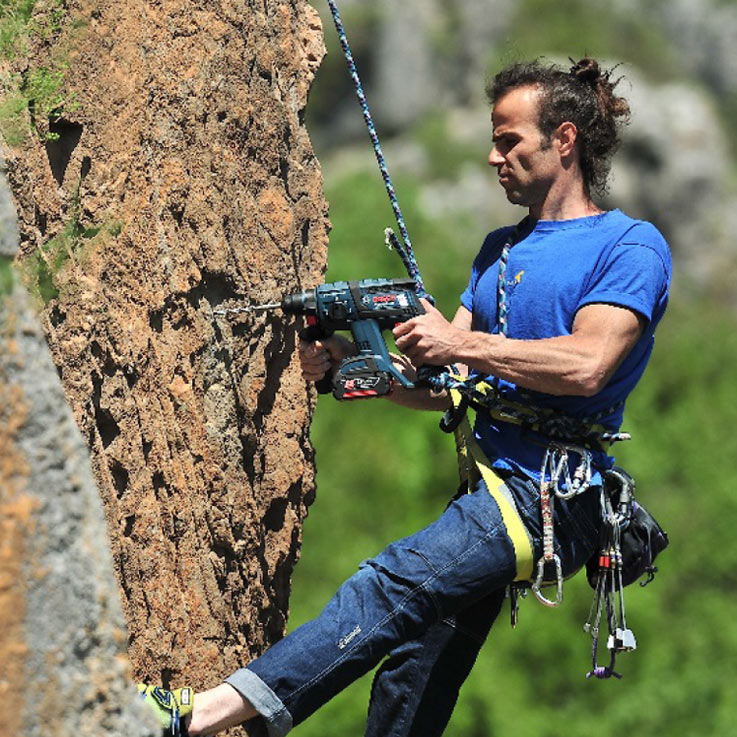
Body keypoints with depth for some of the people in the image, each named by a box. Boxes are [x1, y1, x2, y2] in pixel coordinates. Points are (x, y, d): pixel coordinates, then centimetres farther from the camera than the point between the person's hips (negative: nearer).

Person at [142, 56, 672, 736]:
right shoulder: (500, 251, 23)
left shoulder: (631, 247, -1)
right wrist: (349, 360, 1)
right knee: (413, 675, 2)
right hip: (491, 488, 9)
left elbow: (586, 366, -17)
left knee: (394, 586, -25)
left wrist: (463, 345, -14)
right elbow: (442, 385, 17)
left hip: (551, 498, -9)